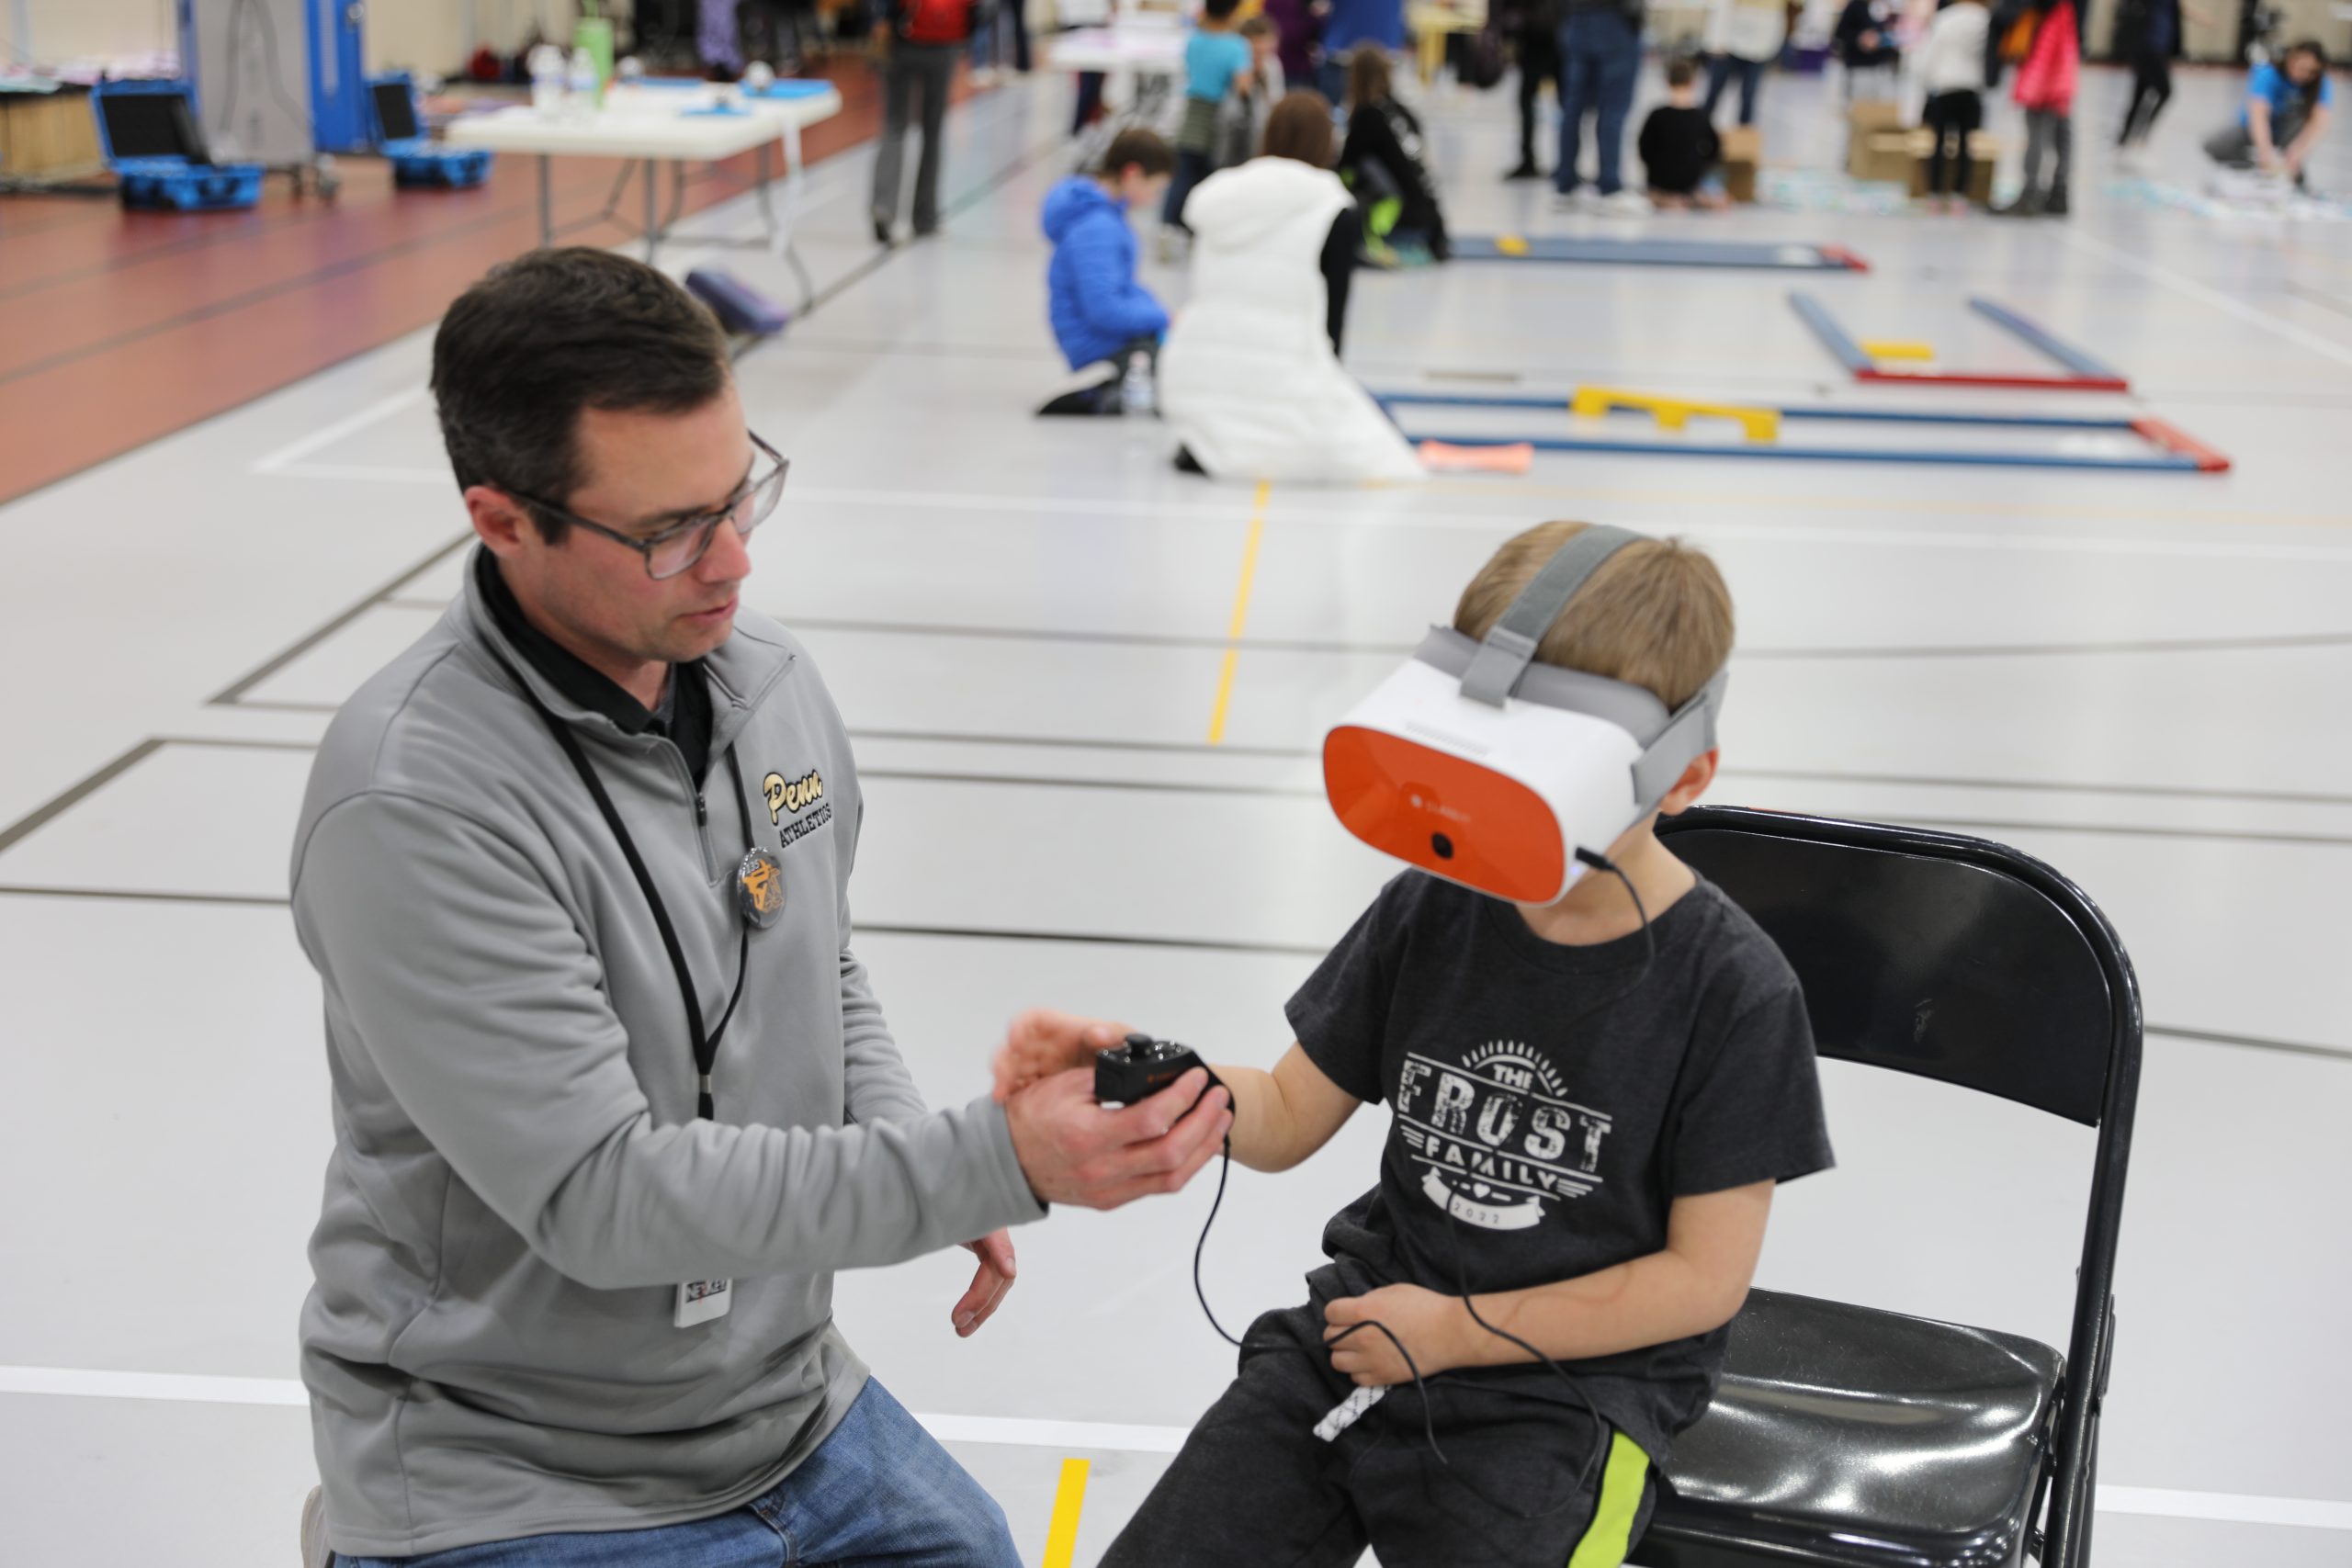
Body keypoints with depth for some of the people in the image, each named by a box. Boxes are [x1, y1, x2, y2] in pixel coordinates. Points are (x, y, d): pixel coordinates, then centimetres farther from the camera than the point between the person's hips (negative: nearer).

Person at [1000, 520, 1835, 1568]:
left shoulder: (1733, 991, -12)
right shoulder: (1430, 911, 1)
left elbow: (1705, 1277, -9)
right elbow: (1289, 1119, 7)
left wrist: (1457, 1330, -10)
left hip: (1570, 1391, -4)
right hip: (1361, 1325, 4)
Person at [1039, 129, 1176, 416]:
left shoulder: (1107, 215, 9)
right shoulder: (1095, 228, -21)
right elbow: (1104, 309, -26)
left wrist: (1160, 314, 5)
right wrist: (1164, 319, -15)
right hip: (1104, 349, -11)